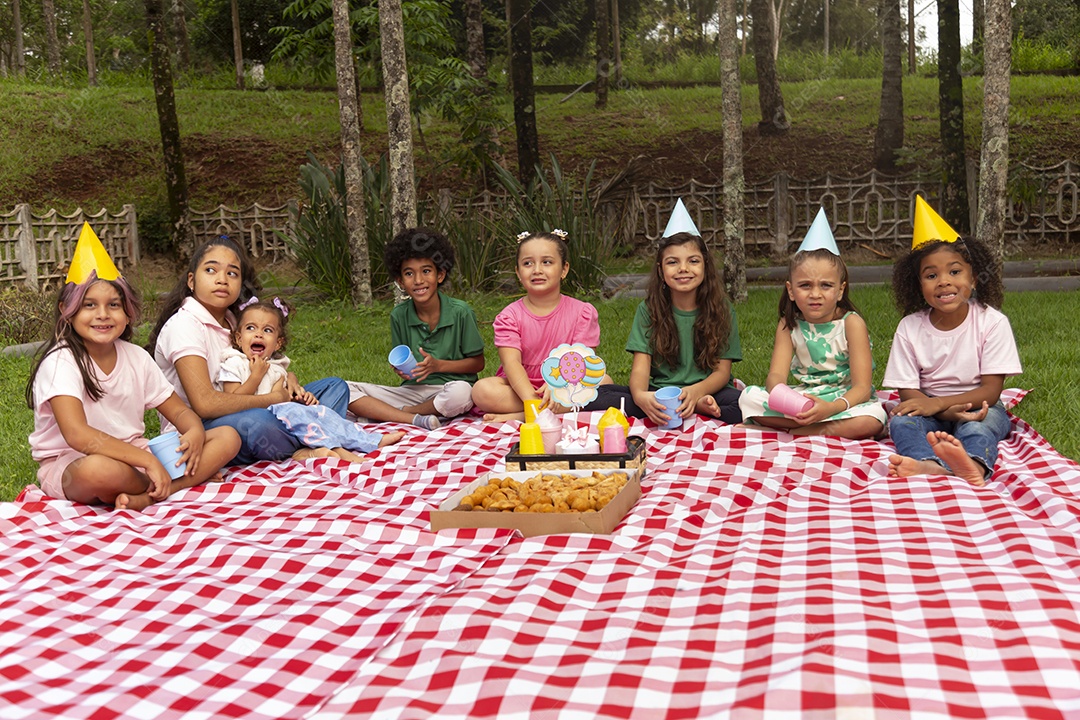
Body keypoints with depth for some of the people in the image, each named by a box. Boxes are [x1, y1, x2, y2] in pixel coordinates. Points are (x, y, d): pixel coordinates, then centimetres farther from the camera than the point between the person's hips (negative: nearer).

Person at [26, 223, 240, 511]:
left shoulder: (136, 357, 5)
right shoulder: (60, 362, -14)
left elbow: (179, 411, 9)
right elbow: (77, 434, -28)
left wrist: (195, 432, -17)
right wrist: (148, 461, -33)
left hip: (132, 457, 7)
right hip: (68, 466, -6)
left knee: (228, 437, -8)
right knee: (99, 469, -44)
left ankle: (145, 498, -26)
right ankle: (190, 481, -15)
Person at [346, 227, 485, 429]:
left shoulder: (460, 312, -6)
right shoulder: (399, 316, 3)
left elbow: (478, 363, 0)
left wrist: (438, 365, -14)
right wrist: (402, 369, -12)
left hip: (447, 389, -3)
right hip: (412, 390, 3)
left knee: (461, 392, -40)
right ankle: (415, 419, -25)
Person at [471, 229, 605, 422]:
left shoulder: (583, 312, -1)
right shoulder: (510, 316, -2)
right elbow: (512, 363, -16)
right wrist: (531, 399, -34)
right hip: (521, 388, 0)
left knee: (603, 380, -27)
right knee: (482, 390, -27)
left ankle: (517, 417, -28)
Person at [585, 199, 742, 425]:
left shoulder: (721, 310, 2)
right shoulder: (649, 310, 3)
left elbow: (722, 371, -3)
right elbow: (640, 366, -7)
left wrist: (696, 392, -28)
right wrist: (640, 396, -32)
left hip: (707, 391, -3)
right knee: (595, 395, -24)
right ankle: (696, 407, -24)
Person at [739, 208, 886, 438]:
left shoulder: (851, 323, -12)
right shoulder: (789, 324, -1)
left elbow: (862, 388, -18)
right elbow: (776, 375, -11)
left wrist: (831, 408, -40)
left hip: (846, 400, -3)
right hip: (804, 399, 3)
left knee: (873, 419, -35)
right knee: (749, 397, -18)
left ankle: (791, 431, -21)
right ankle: (831, 429, -19)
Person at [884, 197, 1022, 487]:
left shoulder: (992, 322, -9)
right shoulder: (910, 327, -5)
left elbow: (991, 390, -12)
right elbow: (907, 391, -7)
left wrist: (938, 403, -26)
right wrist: (950, 412, -27)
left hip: (979, 407, -2)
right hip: (932, 411, 2)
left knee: (978, 423, -35)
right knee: (901, 420, -29)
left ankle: (973, 464, -69)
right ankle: (930, 466, -61)